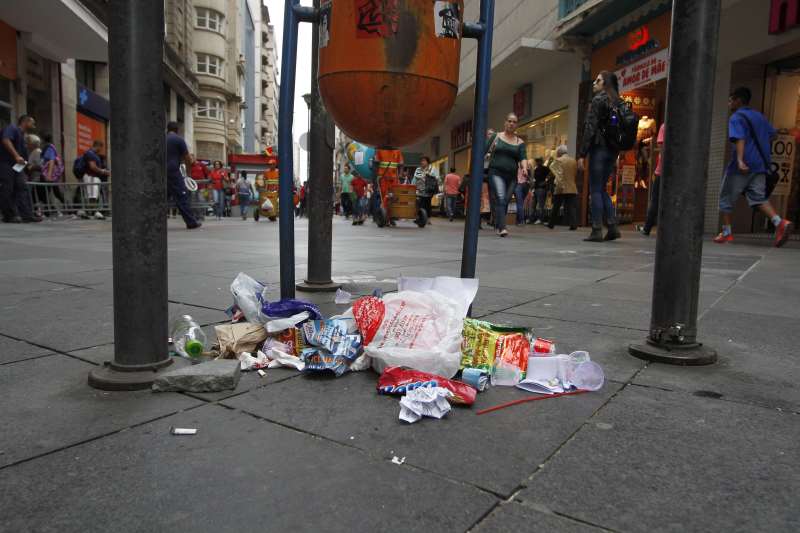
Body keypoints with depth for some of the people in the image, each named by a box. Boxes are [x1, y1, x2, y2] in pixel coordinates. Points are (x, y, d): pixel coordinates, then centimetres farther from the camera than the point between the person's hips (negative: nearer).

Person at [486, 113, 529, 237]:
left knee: (505, 202, 8)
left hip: (511, 176, 3)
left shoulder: (520, 142, 11)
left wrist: (524, 168, -23)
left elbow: (522, 158, -2)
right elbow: (484, 151, 4)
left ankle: (497, 225, 25)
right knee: (500, 198, -20)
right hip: (496, 173, -3)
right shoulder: (496, 136, 7)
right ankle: (502, 228, -28)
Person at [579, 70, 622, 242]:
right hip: (613, 151, 7)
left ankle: (597, 231, -4)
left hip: (599, 148, -7)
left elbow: (590, 128, -13)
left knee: (595, 190, -4)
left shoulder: (598, 99, -6)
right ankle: (612, 227, 8)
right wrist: (616, 153, 17)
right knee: (602, 189, 15)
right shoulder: (617, 102, 16)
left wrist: (582, 154, -13)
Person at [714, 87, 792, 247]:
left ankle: (726, 232, 11)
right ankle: (780, 223, -18)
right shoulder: (759, 116, 16)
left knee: (726, 198, 8)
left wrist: (740, 160, -33)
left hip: (742, 166, -7)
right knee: (759, 198, 4)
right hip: (760, 165, 7)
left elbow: (739, 139, -22)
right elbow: (772, 134, 24)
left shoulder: (736, 118, -8)